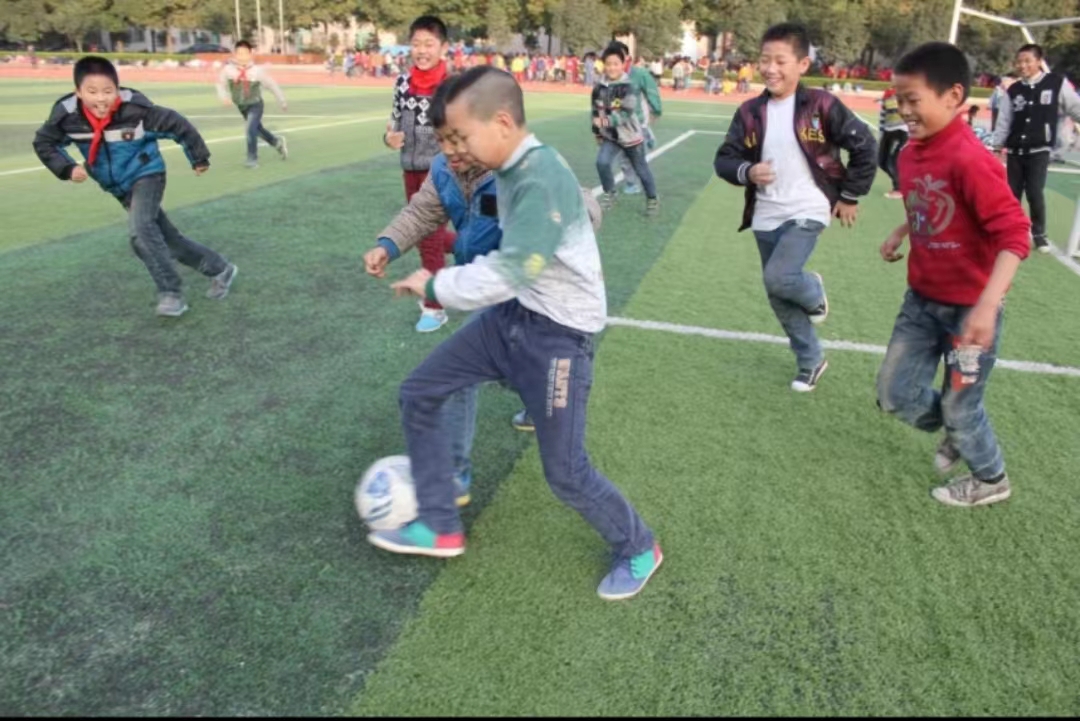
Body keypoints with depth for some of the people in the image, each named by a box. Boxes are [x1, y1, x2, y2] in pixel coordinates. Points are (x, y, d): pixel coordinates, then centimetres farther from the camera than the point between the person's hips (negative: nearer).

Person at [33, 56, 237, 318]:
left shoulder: (135, 108, -26)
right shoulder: (67, 114, -15)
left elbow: (178, 125, -13)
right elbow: (43, 142, 2)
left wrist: (199, 157, -2)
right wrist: (67, 168, -14)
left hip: (146, 175, -5)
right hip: (119, 187, 5)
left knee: (141, 230, -28)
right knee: (168, 239, 8)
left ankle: (170, 293, -20)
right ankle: (219, 269, 25)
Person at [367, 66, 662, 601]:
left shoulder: (541, 182, -27)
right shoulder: (512, 168, 2)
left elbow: (504, 275, -30)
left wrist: (434, 286, -16)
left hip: (560, 333, -9)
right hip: (513, 314, 9)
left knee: (565, 473, -1)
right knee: (419, 394, 6)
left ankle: (638, 549, 28)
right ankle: (439, 525, 19)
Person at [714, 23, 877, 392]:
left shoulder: (821, 106, -10)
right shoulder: (750, 112, 0)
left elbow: (865, 147, -3)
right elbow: (724, 159, 3)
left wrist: (850, 196, -2)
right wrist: (746, 172, -17)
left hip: (807, 212, -5)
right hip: (766, 218, 5)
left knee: (778, 278, -24)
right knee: (779, 297, 11)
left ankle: (815, 292, 15)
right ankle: (811, 361, 32)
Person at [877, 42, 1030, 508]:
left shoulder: (970, 161, -25)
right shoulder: (910, 154, 0)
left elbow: (1014, 236, -27)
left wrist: (987, 305, -36)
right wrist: (900, 234, 4)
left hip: (969, 307, -7)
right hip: (921, 299, 7)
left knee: (959, 406, 7)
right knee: (894, 394, 10)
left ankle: (991, 480, 36)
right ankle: (958, 434, 40)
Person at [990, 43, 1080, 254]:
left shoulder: (1057, 83, -2)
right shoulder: (1014, 91, 6)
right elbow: (1004, 121, 9)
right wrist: (997, 147, 7)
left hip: (1039, 150, -3)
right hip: (1015, 151, 3)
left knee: (1035, 193, -9)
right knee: (1012, 193, 6)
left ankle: (1039, 234, 9)